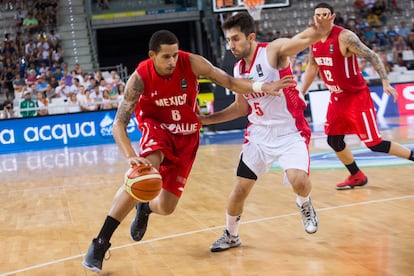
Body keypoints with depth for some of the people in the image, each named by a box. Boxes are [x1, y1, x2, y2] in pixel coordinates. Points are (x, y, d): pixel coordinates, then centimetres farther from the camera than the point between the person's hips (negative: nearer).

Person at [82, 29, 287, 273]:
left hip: (187, 136, 2)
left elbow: (229, 82, -16)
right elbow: (119, 124, -28)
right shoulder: (140, 77, -25)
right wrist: (131, 156, -44)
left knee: (166, 207, -1)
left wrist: (261, 87, -33)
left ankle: (145, 208, 41)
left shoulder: (191, 63, -21)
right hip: (157, 127, -2)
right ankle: (101, 243, -25)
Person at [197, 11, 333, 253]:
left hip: (291, 132, -5)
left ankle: (305, 205, 10)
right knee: (241, 188, 6)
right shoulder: (238, 70, 3)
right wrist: (206, 119, 10)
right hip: (259, 134, 6)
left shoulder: (274, 50, -16)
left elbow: (307, 38, -34)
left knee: (299, 180, -27)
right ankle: (231, 235, 31)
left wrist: (322, 26, -57)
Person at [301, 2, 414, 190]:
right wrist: (301, 93, 17)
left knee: (374, 143, -8)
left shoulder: (345, 36, -20)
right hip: (336, 98, 7)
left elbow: (372, 56, -20)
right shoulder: (314, 41, 3)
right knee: (334, 141, 9)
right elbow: (312, 67, 18)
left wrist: (385, 82, -29)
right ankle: (357, 177, 27)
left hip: (357, 96, -7)